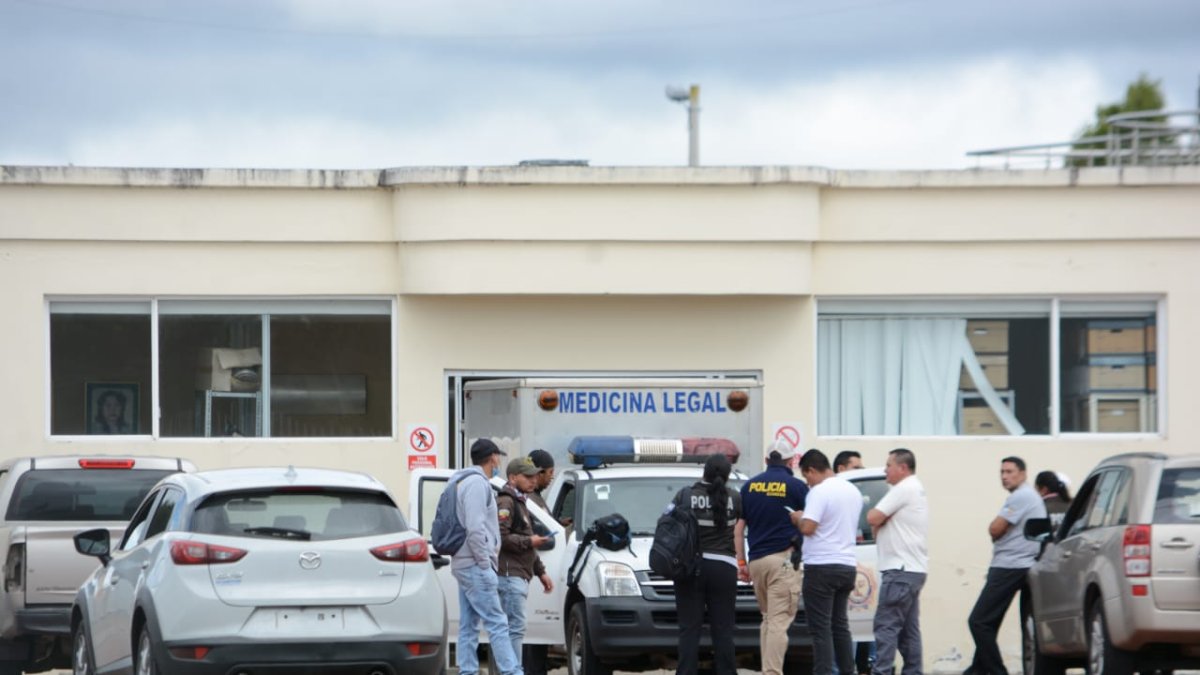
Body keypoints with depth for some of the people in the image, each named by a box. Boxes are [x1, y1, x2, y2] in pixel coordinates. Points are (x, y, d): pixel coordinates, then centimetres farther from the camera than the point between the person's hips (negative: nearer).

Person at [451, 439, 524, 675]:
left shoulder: (467, 483, 18)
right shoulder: (477, 484, -12)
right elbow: (474, 527, -21)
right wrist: (485, 562, -17)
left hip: (465, 566, 10)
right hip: (475, 566, -10)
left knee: (468, 626, 8)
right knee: (497, 623, -12)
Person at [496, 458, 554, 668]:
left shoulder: (519, 502, 25)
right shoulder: (505, 502, -9)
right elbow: (501, 538, -22)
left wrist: (541, 572, 28)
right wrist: (529, 541, -15)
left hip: (519, 577, 11)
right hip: (510, 575, -11)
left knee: (514, 628, 10)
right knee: (516, 627, -13)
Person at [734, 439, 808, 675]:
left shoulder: (749, 486, 10)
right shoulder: (796, 486, -4)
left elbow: (738, 529, 11)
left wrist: (742, 562, 15)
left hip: (756, 559, 5)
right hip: (783, 558, -5)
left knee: (767, 619, 16)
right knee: (779, 621, -8)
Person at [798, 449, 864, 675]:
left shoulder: (820, 492, -14)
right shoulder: (853, 491, 13)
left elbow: (808, 528, -23)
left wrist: (797, 519, -1)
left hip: (822, 566, -8)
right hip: (847, 565, 8)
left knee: (821, 629, -7)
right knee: (840, 626, 16)